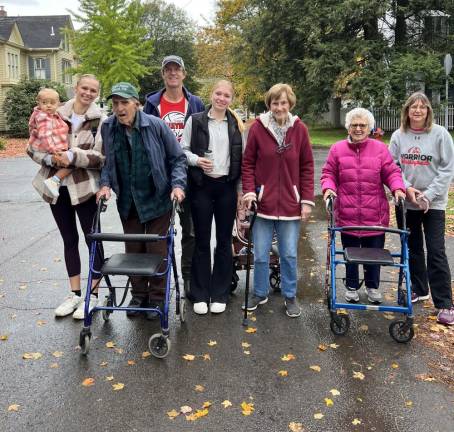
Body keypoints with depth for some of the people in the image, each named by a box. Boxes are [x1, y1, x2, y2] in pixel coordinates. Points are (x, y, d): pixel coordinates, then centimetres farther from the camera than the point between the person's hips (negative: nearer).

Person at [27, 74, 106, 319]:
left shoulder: (100, 120, -4)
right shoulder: (56, 115, 3)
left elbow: (101, 156, -11)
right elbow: (33, 147, 4)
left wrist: (72, 156, -22)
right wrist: (51, 158, -15)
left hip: (85, 187, -3)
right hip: (57, 186, 4)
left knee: (93, 240, 3)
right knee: (69, 240, 13)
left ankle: (93, 295, 17)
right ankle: (75, 293, 26)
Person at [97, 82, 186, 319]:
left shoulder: (156, 125, -13)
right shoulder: (108, 128, -3)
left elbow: (178, 158, -6)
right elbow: (106, 161, 8)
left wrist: (177, 185, -18)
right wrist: (105, 184, -7)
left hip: (157, 200, -3)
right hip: (127, 202, 4)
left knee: (157, 250, 4)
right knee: (133, 250, 12)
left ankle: (157, 298, 20)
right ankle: (138, 295, 29)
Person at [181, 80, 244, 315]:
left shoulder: (236, 124, 8)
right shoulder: (195, 121, 3)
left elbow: (241, 157, 9)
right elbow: (182, 150, 4)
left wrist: (241, 188, 3)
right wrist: (196, 160, -16)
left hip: (227, 186, 2)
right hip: (202, 185, -2)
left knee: (224, 240, 6)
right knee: (202, 240, 3)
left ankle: (220, 294, 17)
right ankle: (200, 295, 14)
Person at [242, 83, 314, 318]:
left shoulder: (299, 129, -1)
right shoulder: (257, 127, -4)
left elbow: (307, 167, 2)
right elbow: (248, 163, 1)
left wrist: (307, 199, -2)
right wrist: (249, 191, -11)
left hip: (290, 203, 1)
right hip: (263, 202, 0)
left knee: (289, 254, 9)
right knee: (260, 254, 9)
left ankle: (290, 296, 27)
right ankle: (260, 293, 29)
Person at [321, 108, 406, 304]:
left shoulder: (380, 149, 4)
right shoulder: (337, 149, 3)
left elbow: (392, 173, 4)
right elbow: (328, 174, 6)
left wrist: (398, 187, -13)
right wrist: (328, 188, -12)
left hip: (375, 214, 1)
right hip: (347, 214, 0)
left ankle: (373, 286, 31)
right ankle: (352, 286, 29)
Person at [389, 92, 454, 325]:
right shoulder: (398, 136, 2)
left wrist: (429, 194, -13)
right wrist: (406, 188, -12)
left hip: (433, 203, -3)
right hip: (406, 201, 3)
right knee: (412, 248, 14)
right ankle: (419, 289, 31)